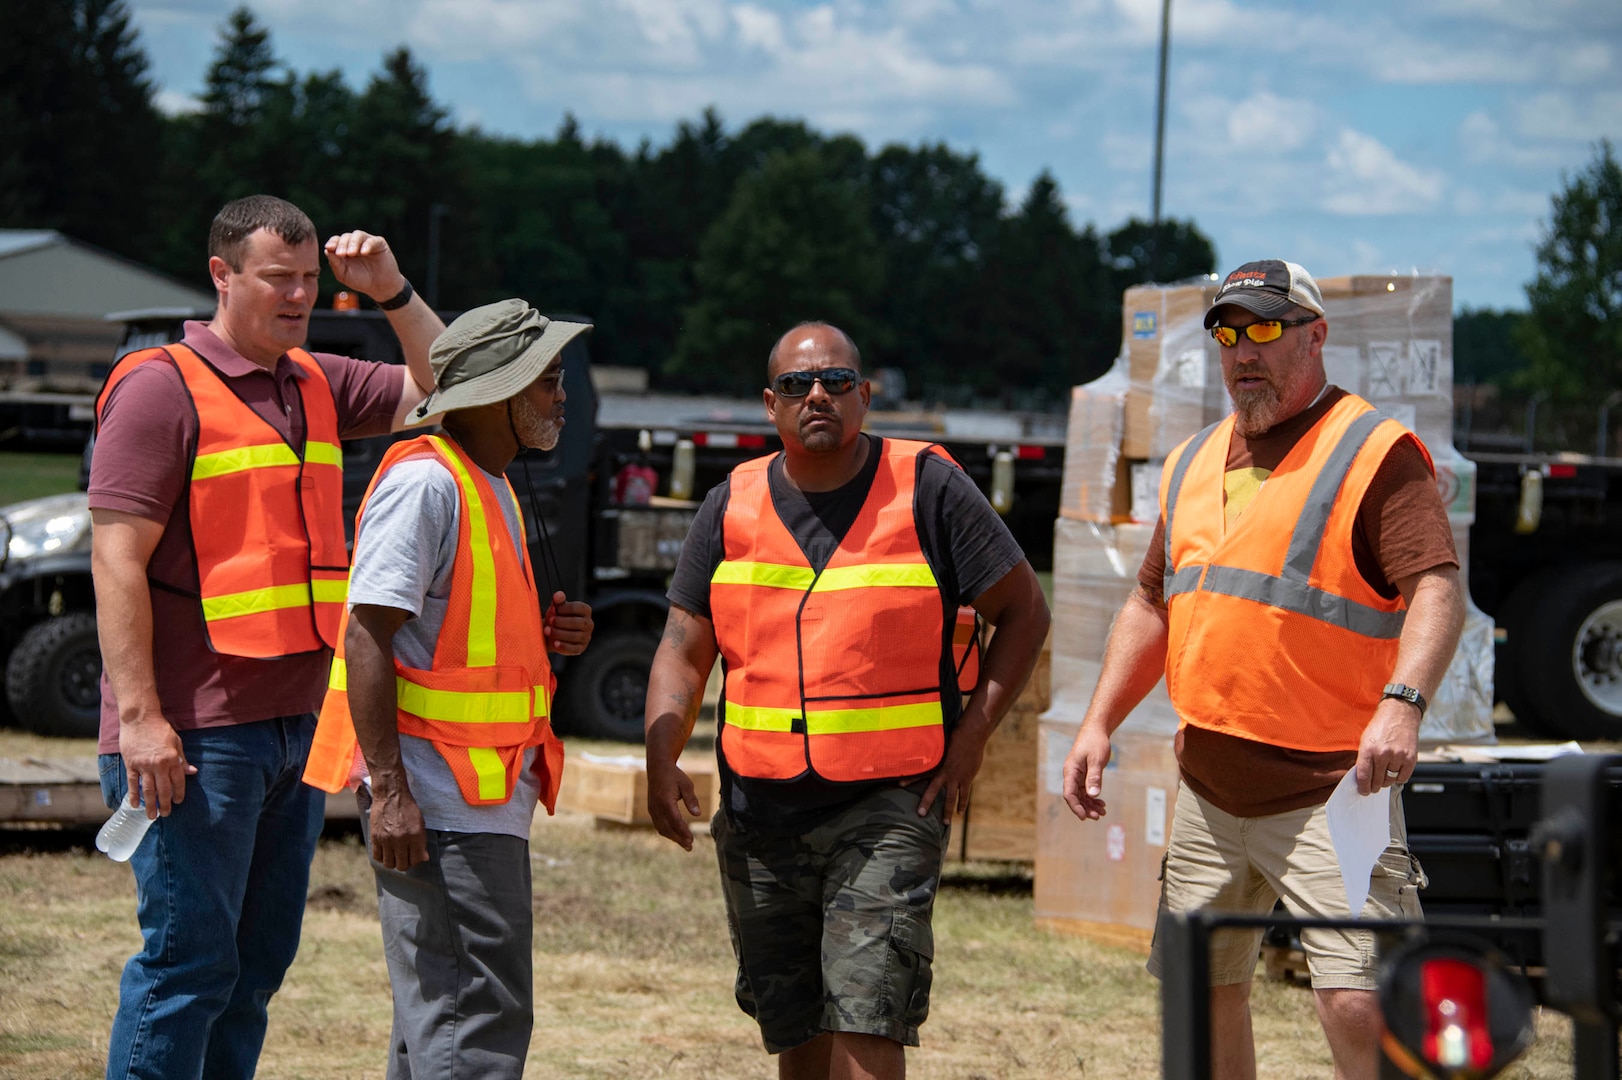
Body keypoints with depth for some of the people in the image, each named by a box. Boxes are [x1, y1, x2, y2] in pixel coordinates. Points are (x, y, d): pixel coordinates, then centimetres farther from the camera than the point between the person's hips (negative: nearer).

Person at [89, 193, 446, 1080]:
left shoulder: (318, 384, 15)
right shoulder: (162, 387, -8)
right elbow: (116, 558, -14)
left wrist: (393, 293, 8)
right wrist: (139, 715, -20)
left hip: (294, 726, 8)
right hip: (197, 735, -8)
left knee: (257, 962, 11)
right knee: (188, 961, -8)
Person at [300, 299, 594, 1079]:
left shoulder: (490, 488, 18)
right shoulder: (424, 482, -14)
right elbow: (368, 635, -19)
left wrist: (547, 636, 7)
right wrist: (389, 789, -24)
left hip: (486, 801, 10)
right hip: (437, 802, -10)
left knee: (443, 1016, 15)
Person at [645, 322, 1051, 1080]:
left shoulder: (927, 490, -2)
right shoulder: (732, 507, 8)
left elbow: (1023, 611, 3)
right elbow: (684, 651, 7)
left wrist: (971, 738, -6)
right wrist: (661, 760, -10)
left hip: (890, 805, -4)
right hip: (759, 811, 4)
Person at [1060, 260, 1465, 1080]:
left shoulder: (1374, 453, -6)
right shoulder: (1193, 463, 16)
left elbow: (1436, 589, -17)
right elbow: (1151, 606, 23)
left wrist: (1402, 703, -34)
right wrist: (1099, 724, 12)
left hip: (1327, 791, -7)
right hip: (1207, 791, 8)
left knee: (1358, 1003, -18)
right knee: (1205, 988, 12)